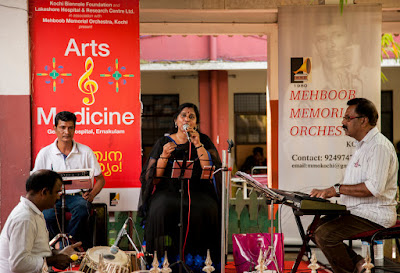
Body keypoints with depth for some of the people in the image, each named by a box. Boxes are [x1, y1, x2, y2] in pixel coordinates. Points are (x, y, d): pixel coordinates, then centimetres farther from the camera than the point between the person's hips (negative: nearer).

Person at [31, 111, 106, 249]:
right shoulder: (45, 153, 5)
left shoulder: (86, 151, 5)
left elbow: (100, 179, 11)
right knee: (47, 216, -33)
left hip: (77, 195, 0)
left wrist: (91, 194, -8)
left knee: (82, 211, -36)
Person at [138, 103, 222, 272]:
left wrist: (198, 144, -10)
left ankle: (201, 259, -18)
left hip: (197, 191, 0)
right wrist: (164, 156, -11)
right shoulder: (163, 142, 11)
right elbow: (152, 178, 3)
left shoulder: (204, 141, 12)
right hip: (168, 190, 0)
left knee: (206, 208, -31)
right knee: (162, 208, -32)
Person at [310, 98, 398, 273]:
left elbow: (374, 188, -26)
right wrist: (327, 192, 9)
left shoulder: (379, 146, -15)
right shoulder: (363, 145, 19)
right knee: (314, 229, 5)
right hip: (357, 212, 11)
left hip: (374, 216, -11)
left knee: (324, 234, -23)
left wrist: (337, 189, -20)